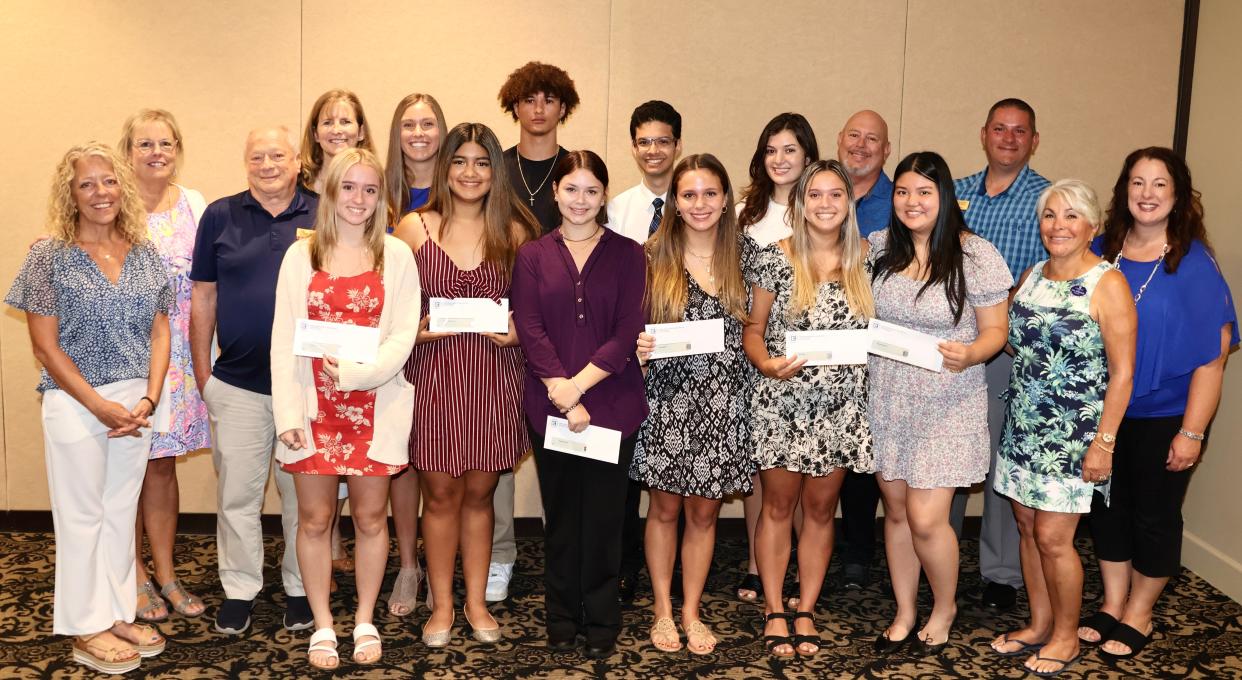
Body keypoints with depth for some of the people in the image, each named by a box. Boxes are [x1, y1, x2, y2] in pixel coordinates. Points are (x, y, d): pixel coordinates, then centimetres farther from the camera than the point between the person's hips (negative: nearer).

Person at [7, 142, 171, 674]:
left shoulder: (145, 255, 5)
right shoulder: (49, 256, -6)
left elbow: (159, 331, 6)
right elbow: (45, 344, -9)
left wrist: (148, 400, -7)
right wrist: (102, 407, -14)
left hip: (135, 405, 4)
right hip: (75, 405, -4)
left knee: (121, 511, 13)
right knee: (82, 516, 6)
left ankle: (118, 614, 26)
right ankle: (87, 630, 17)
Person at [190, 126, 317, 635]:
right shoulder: (220, 216, 2)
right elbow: (203, 296, 6)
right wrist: (202, 369, 4)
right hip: (237, 384, 1)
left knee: (304, 495, 11)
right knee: (237, 493, 9)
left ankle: (300, 588, 26)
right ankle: (239, 590, 24)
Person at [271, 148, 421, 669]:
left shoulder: (396, 256, 1)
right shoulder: (300, 256, 3)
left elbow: (403, 336, -5)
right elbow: (283, 340, -1)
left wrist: (357, 372, -19)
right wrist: (288, 413, -8)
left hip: (374, 405, 0)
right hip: (315, 406, 1)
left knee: (370, 517, 9)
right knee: (314, 519, 8)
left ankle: (365, 621, 26)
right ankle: (323, 626, 24)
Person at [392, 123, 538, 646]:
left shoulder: (515, 231, 5)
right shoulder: (414, 228, 2)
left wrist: (519, 331, -8)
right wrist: (415, 329, -13)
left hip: (494, 375, 1)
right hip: (433, 372, -1)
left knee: (479, 491, 10)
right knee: (441, 492, 6)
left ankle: (477, 602, 25)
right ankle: (442, 605, 21)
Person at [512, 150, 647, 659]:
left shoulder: (627, 254, 4)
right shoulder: (533, 256, 6)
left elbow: (627, 332, -4)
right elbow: (529, 330, -3)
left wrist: (579, 384, -13)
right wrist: (562, 394, -14)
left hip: (612, 403, -1)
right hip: (549, 405, 1)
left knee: (603, 516, 5)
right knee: (560, 515, 9)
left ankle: (601, 624, 19)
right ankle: (561, 621, 23)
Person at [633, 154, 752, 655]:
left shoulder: (745, 252, 3)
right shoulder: (654, 256, -2)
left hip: (725, 402, 1)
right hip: (668, 401, -1)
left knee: (704, 511, 10)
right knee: (665, 507, 8)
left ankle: (691, 613, 25)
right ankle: (663, 611, 25)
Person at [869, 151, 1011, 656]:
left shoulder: (975, 256, -9)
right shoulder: (878, 249, 2)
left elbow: (995, 331, -5)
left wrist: (970, 354, -26)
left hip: (946, 405, -4)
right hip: (886, 400, 4)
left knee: (926, 519, -5)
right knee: (896, 510, 12)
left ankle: (944, 609, 23)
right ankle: (905, 614, 30)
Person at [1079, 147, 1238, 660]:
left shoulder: (1194, 264, -13)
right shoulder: (1101, 252, -1)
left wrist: (1191, 432, -16)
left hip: (1163, 416, -4)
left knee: (1154, 516, 10)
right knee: (1108, 507, 15)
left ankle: (1137, 616, 28)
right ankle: (1112, 605, 32)